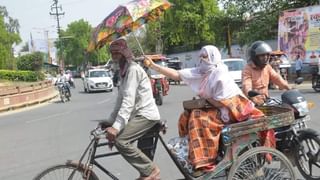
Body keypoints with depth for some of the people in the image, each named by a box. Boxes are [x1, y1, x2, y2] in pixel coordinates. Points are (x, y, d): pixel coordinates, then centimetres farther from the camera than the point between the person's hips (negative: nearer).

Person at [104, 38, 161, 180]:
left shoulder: (133, 69, -15)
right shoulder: (124, 71, 17)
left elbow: (128, 100, -25)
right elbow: (121, 99, 18)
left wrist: (116, 126, -32)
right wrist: (110, 121, 15)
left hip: (146, 114, -10)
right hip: (139, 114, 10)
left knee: (121, 141, -22)